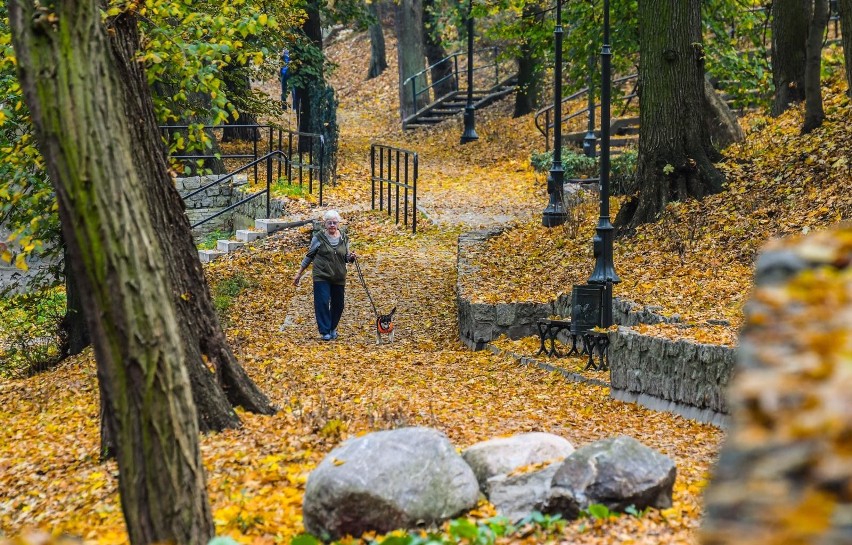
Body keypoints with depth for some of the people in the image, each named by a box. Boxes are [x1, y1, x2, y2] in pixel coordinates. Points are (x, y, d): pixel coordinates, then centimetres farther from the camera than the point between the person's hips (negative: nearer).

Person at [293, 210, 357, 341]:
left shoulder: (344, 239, 8)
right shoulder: (319, 238, -1)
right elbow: (309, 256, 6)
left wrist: (351, 257, -7)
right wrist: (299, 273, 8)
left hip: (339, 278, 3)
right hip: (322, 277, -3)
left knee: (338, 305, 8)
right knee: (322, 303, -11)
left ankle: (333, 328, 29)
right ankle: (325, 331, -5)